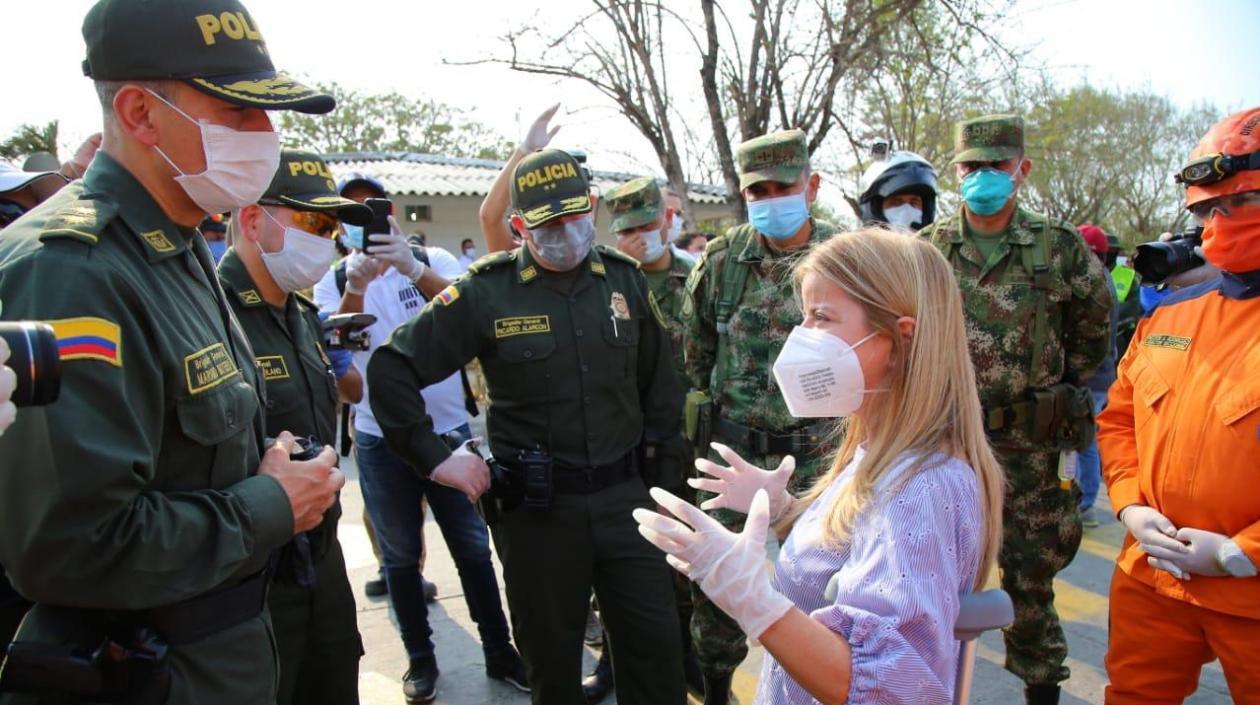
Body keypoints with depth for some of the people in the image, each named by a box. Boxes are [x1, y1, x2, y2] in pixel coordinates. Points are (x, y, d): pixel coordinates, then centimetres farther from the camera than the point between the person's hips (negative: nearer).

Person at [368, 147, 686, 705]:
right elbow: (391, 367, -6)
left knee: (656, 644, 10)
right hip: (535, 507, -2)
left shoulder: (624, 278, 2)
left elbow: (658, 375, 14)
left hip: (624, 495, 3)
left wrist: (653, 446, 12)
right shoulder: (486, 292, -8)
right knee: (551, 658, 15)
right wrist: (434, 457, -8)